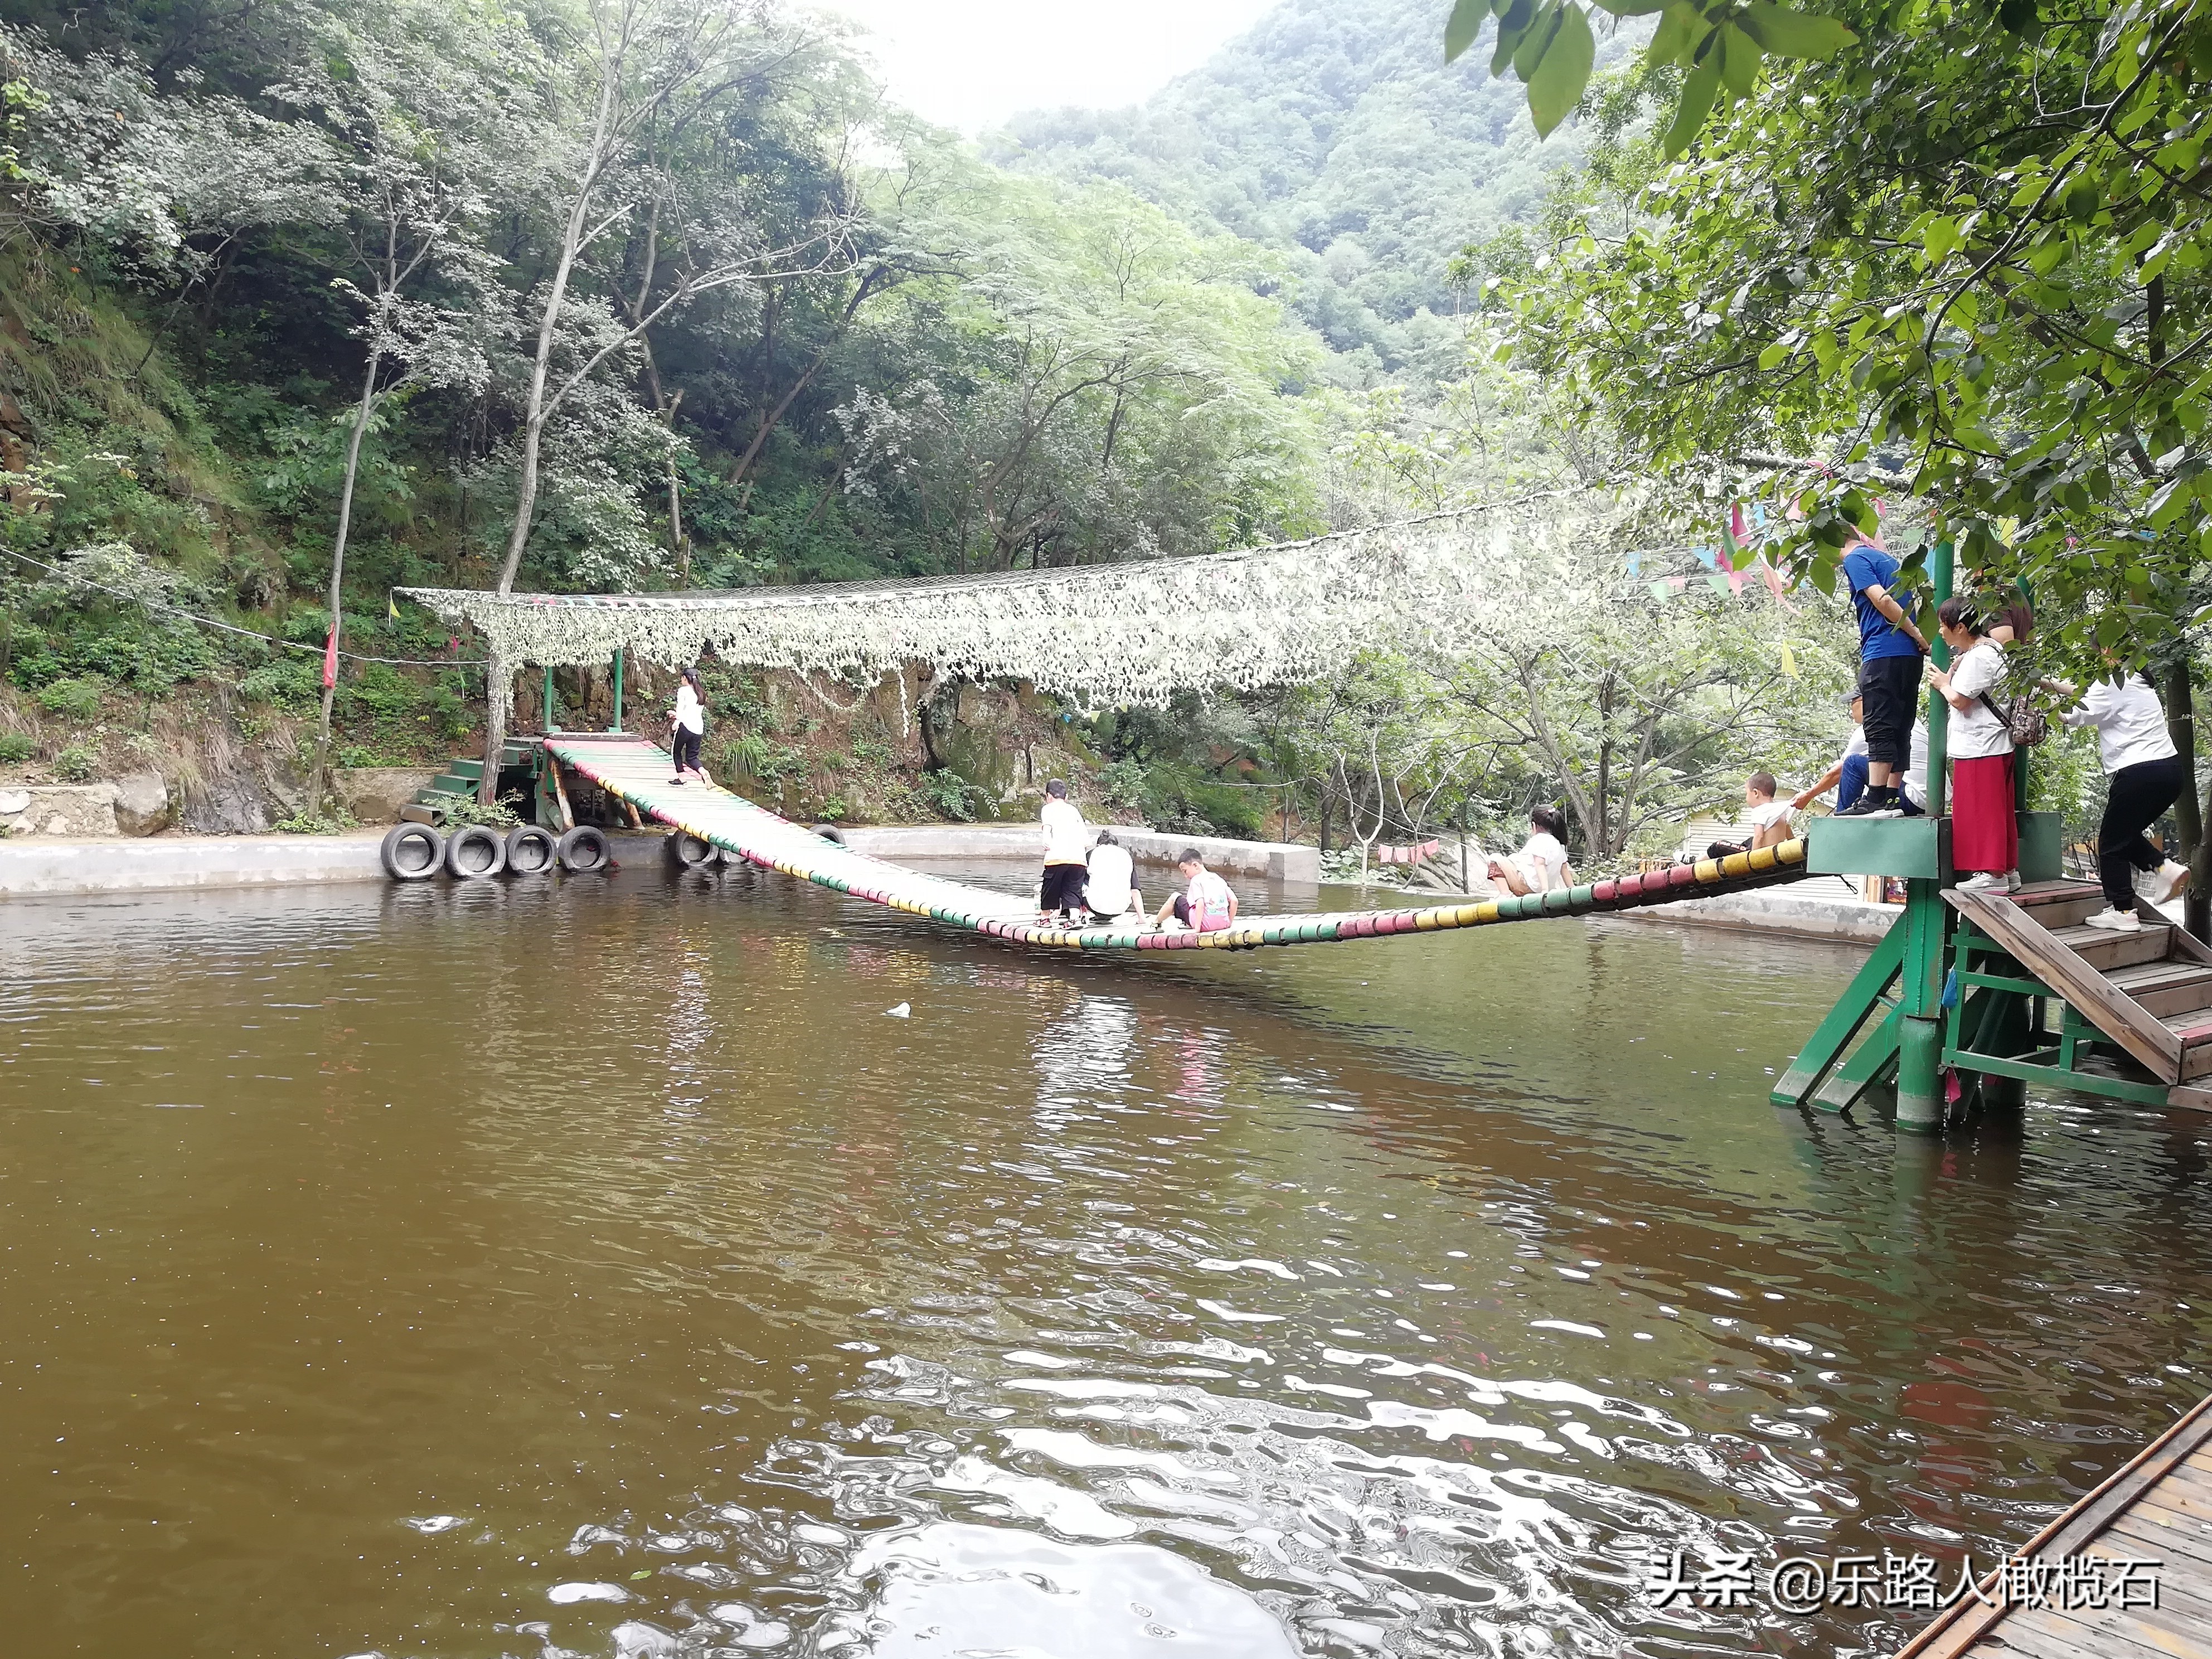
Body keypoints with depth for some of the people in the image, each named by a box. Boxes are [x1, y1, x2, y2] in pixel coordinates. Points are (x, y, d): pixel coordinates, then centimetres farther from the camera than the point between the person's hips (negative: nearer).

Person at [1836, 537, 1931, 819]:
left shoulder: (1855, 559, -3)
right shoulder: (1885, 558, 24)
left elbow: (1883, 600, -14)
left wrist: (1918, 636, -9)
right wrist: (1920, 638, 9)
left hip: (1883, 653, -9)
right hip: (1910, 655, 9)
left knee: (1880, 729, -11)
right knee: (1900, 730, 8)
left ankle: (1876, 800, -14)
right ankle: (1892, 799, 8)